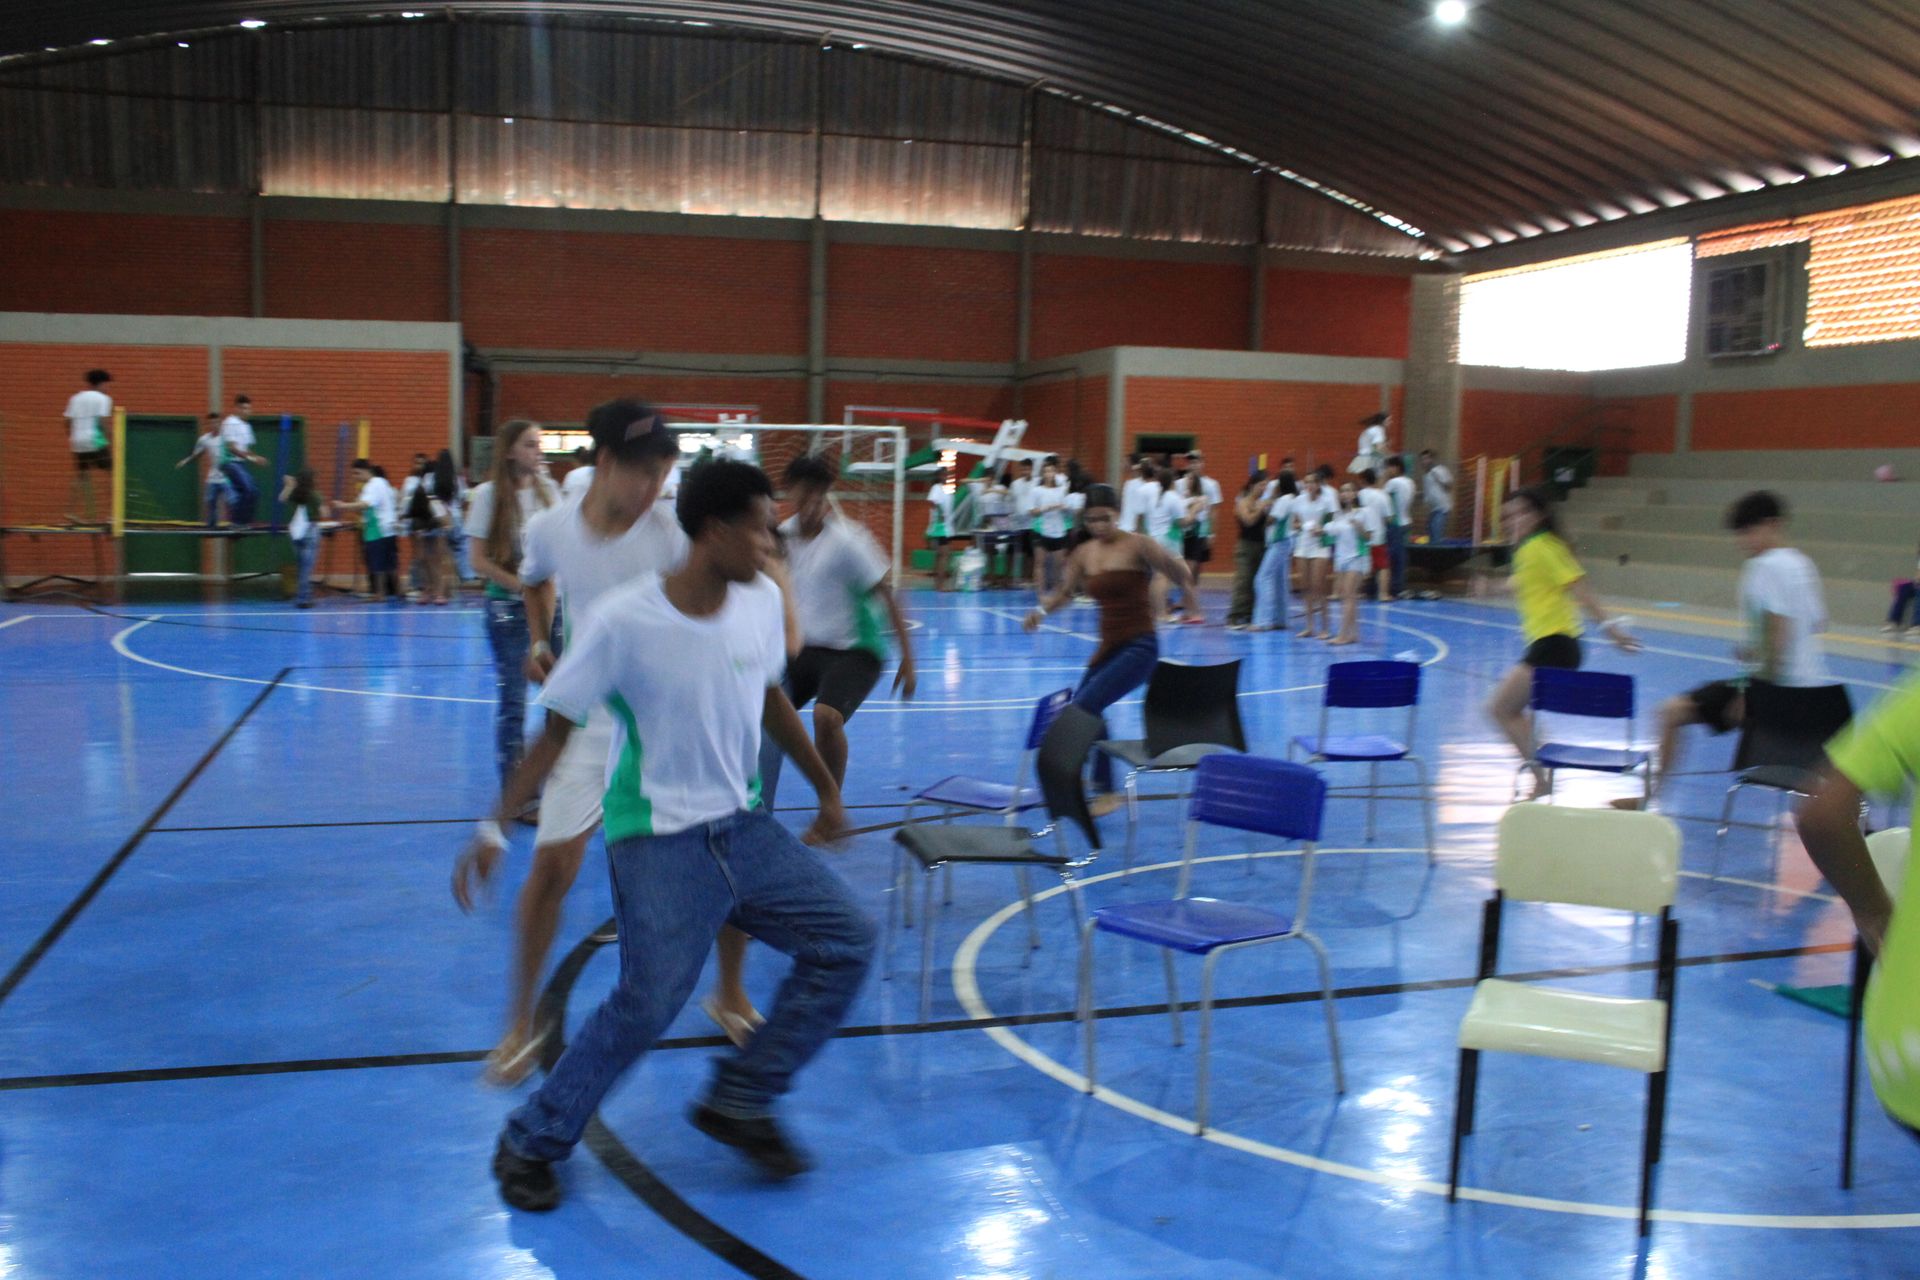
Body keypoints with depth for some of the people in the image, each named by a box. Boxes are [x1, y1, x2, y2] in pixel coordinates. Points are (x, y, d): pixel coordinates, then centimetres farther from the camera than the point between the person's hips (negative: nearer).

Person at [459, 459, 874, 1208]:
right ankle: (531, 1143, 11)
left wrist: (827, 791, 22)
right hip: (658, 840, -6)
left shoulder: (762, 603, -1)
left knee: (846, 941, 0)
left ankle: (739, 1103, 14)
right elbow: (557, 730, -9)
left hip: (742, 826, 6)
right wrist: (495, 826, -14)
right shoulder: (624, 621, -17)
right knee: (649, 1000, -15)